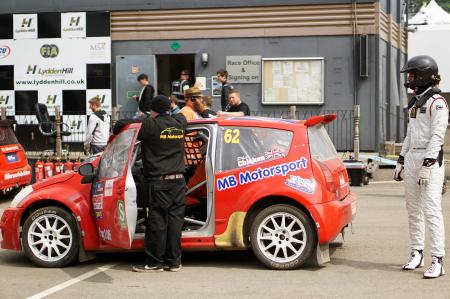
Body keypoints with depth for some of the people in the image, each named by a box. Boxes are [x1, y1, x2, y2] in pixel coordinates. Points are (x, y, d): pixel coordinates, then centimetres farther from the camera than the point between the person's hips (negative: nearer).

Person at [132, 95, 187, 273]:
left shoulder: (150, 125, -10)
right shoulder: (179, 123, 8)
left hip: (159, 182, -5)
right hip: (178, 180, 5)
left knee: (157, 221, 0)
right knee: (175, 220, 7)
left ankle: (155, 262, 6)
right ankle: (174, 261, 11)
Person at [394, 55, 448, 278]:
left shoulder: (437, 102, -10)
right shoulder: (415, 102, 18)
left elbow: (437, 136, -16)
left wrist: (427, 165, -22)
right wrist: (401, 161, 19)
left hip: (430, 159, -9)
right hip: (412, 157, 9)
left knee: (431, 210, -13)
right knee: (413, 210, 10)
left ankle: (437, 260, -13)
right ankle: (417, 254, 18)